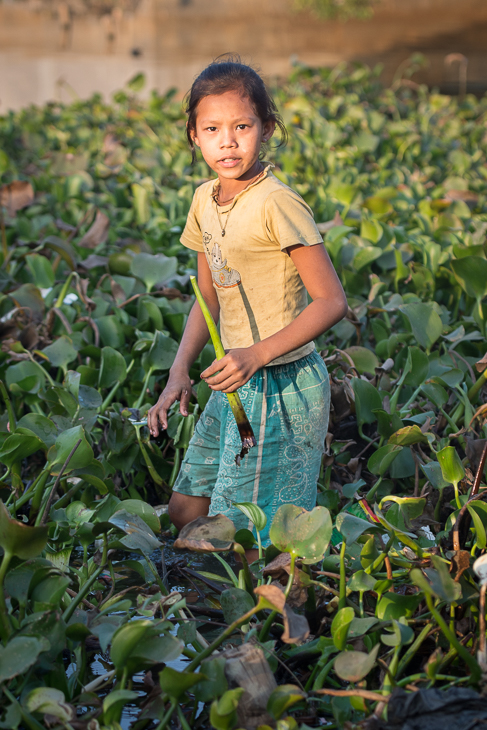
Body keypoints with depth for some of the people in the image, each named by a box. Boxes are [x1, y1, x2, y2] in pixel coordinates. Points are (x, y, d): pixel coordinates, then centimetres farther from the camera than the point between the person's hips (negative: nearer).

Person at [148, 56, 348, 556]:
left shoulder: (277, 204, -18)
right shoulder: (204, 200, 6)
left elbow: (331, 301, -18)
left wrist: (258, 353, -26)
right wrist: (179, 373, 5)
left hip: (282, 385, -8)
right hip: (236, 385, 8)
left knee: (237, 531, -2)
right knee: (184, 514, 15)